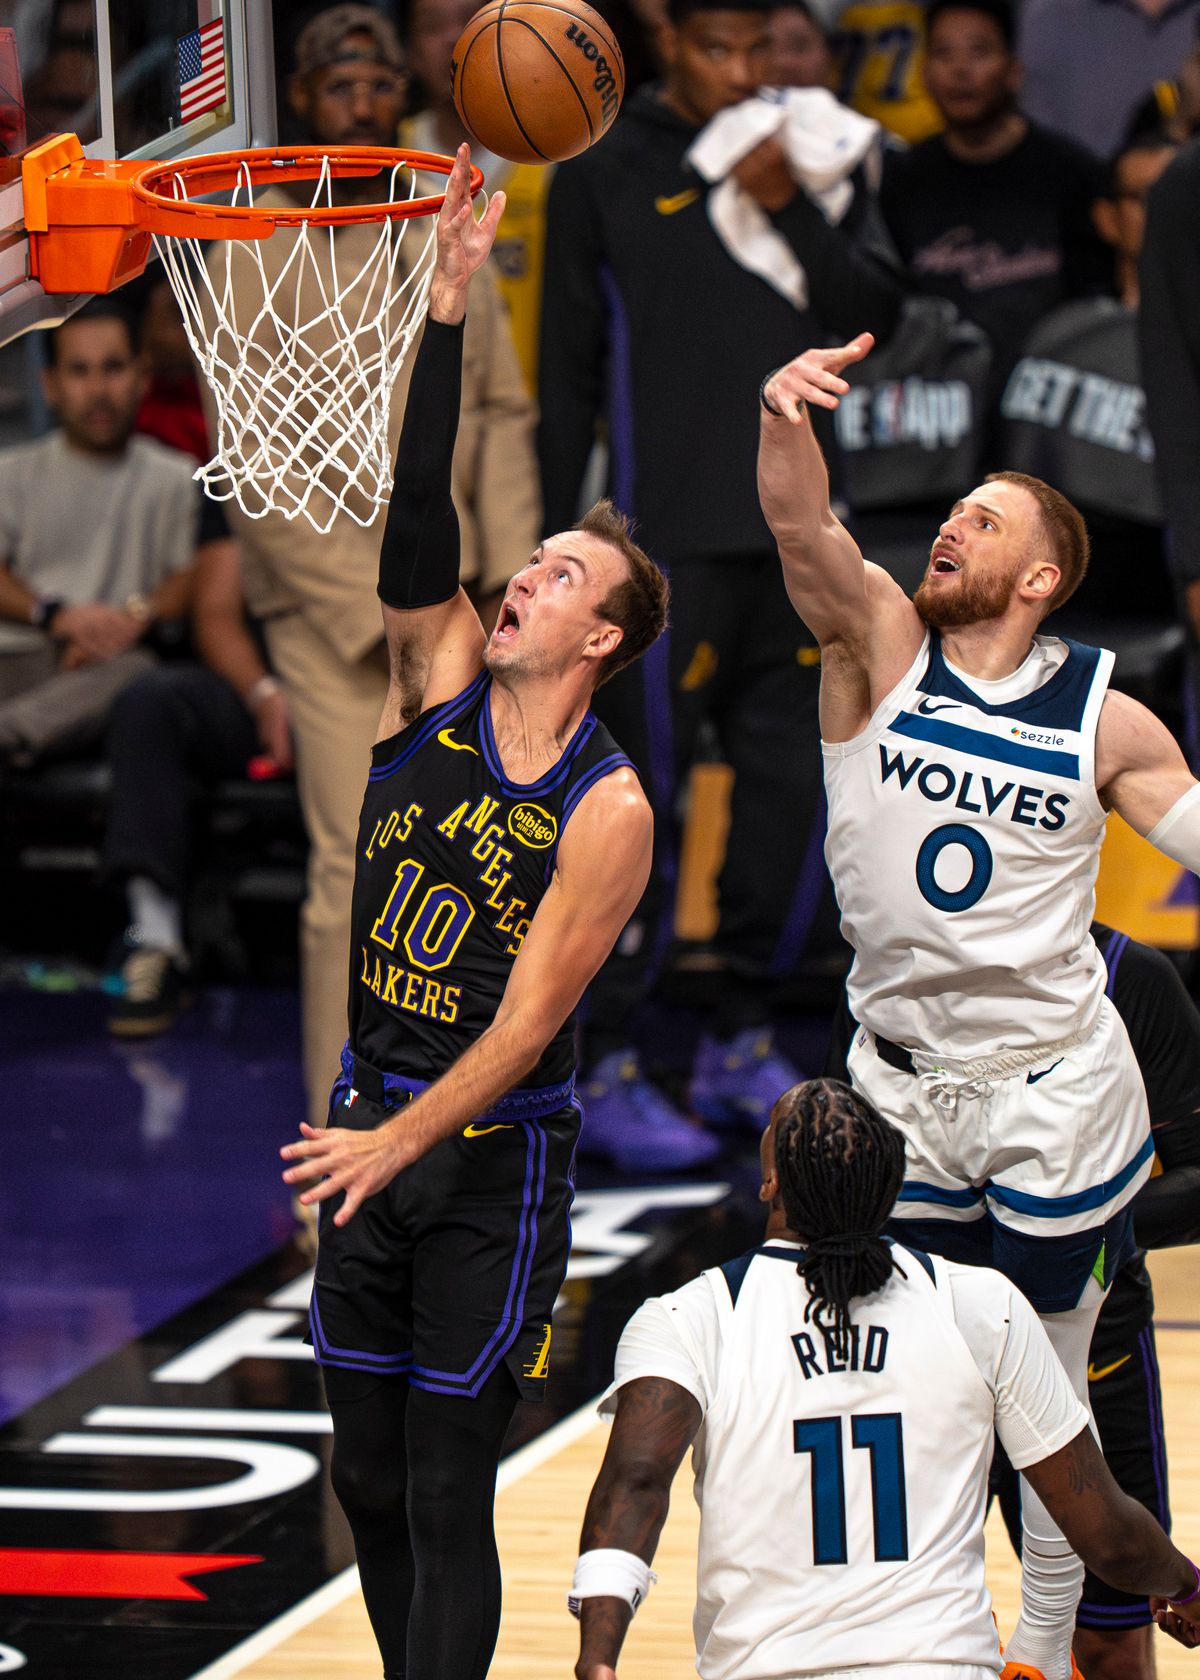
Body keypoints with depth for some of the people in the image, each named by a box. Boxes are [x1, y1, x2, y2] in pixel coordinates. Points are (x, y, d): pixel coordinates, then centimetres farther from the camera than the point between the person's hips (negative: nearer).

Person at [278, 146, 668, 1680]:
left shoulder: (607, 814, -13)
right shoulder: (437, 685, 1)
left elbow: (528, 1019, -17)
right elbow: (416, 519, -12)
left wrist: (396, 1144, -28)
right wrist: (448, 304, -21)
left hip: (493, 1154, -5)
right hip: (371, 1123, 5)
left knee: (446, 1496, -5)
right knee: (366, 1479, 11)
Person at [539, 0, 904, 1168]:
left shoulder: (795, 164, 12)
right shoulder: (605, 176, 0)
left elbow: (872, 318, 4)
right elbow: (565, 379, 0)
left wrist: (789, 210, -10)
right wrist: (552, 549, -3)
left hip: (792, 533, 5)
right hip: (670, 540, -5)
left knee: (796, 788, 7)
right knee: (640, 808, -6)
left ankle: (740, 1047, 20)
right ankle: (607, 1072, 0)